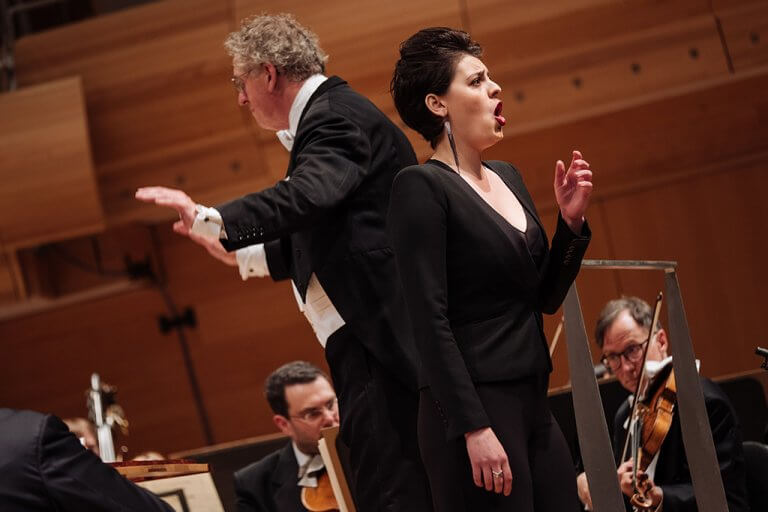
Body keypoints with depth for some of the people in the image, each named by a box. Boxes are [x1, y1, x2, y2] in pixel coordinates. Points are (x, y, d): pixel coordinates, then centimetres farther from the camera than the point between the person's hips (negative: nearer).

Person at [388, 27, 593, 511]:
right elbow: (430, 320, -16)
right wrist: (474, 429, -21)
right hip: (474, 407, -8)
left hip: (534, 405, 8)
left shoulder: (508, 178, 14)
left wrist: (572, 220, 3)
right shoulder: (421, 186, -9)